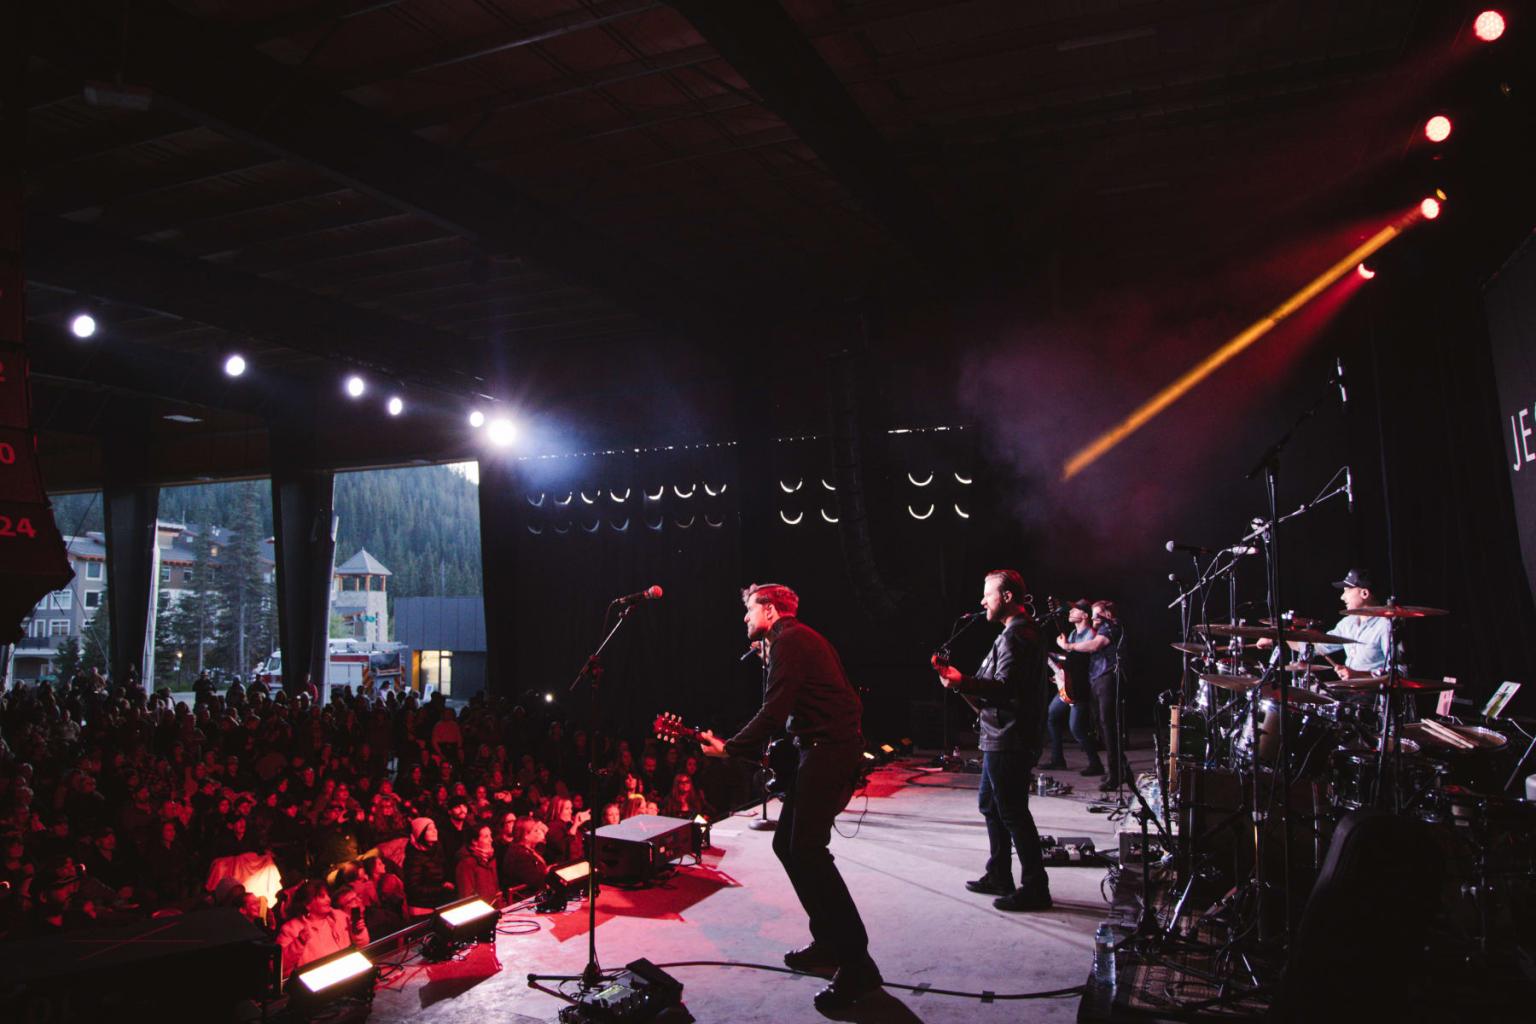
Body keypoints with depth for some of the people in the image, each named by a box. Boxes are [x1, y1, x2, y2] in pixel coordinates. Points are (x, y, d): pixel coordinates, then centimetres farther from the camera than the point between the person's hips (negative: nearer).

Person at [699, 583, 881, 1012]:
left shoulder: (789, 639, -11)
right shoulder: (800, 639, 21)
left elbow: (773, 712, -17)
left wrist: (729, 748, -10)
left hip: (829, 750, -10)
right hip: (822, 750, 10)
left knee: (808, 849, -14)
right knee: (788, 842, 13)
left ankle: (857, 965, -13)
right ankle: (829, 942, 19)